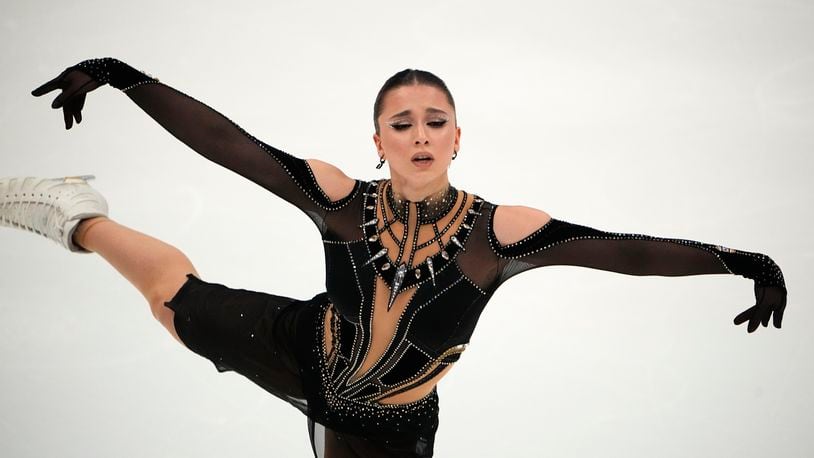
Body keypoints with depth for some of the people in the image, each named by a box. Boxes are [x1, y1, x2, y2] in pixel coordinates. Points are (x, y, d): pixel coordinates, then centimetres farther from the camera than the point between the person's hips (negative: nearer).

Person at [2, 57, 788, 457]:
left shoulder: (498, 231, -25)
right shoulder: (343, 200, -22)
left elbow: (623, 248, -30)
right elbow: (228, 142, -24)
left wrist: (740, 261, -37)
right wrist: (120, 75, -27)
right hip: (303, 357, 2)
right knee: (174, 294, 7)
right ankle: (80, 219, 38)